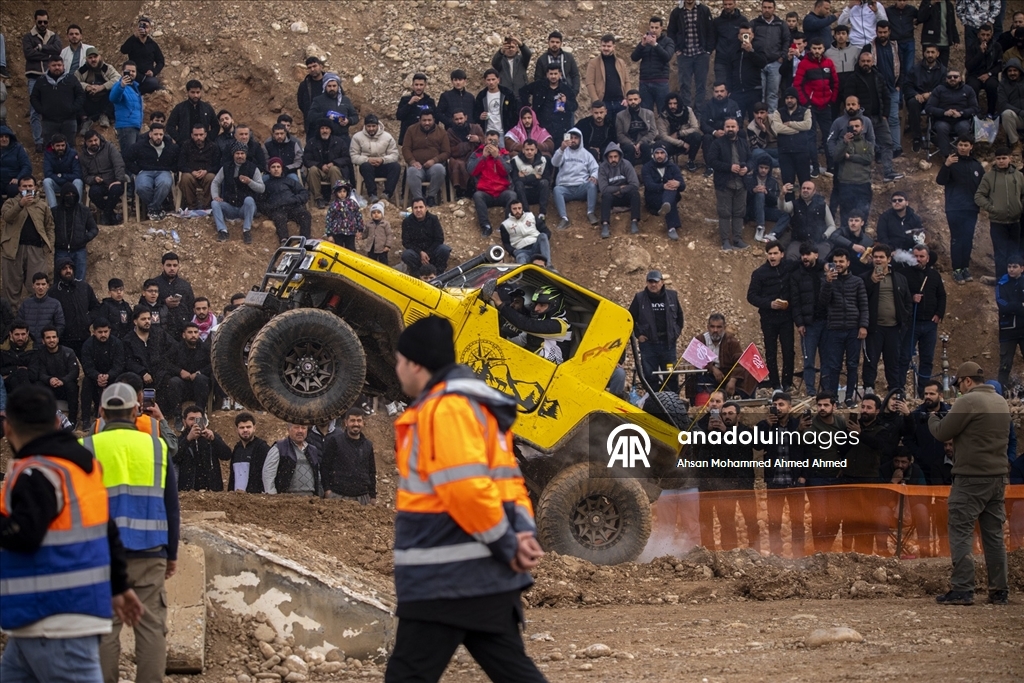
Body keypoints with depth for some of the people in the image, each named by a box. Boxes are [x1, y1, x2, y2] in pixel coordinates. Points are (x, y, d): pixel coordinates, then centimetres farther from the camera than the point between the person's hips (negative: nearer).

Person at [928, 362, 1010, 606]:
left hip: (971, 478, -8)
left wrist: (933, 419, 13)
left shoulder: (968, 402, -13)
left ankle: (962, 589, -9)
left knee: (961, 532, -4)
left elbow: (942, 433, -10)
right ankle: (998, 591, 10)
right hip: (998, 476, 8)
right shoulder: (1001, 402, 13)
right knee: (994, 535, 10)